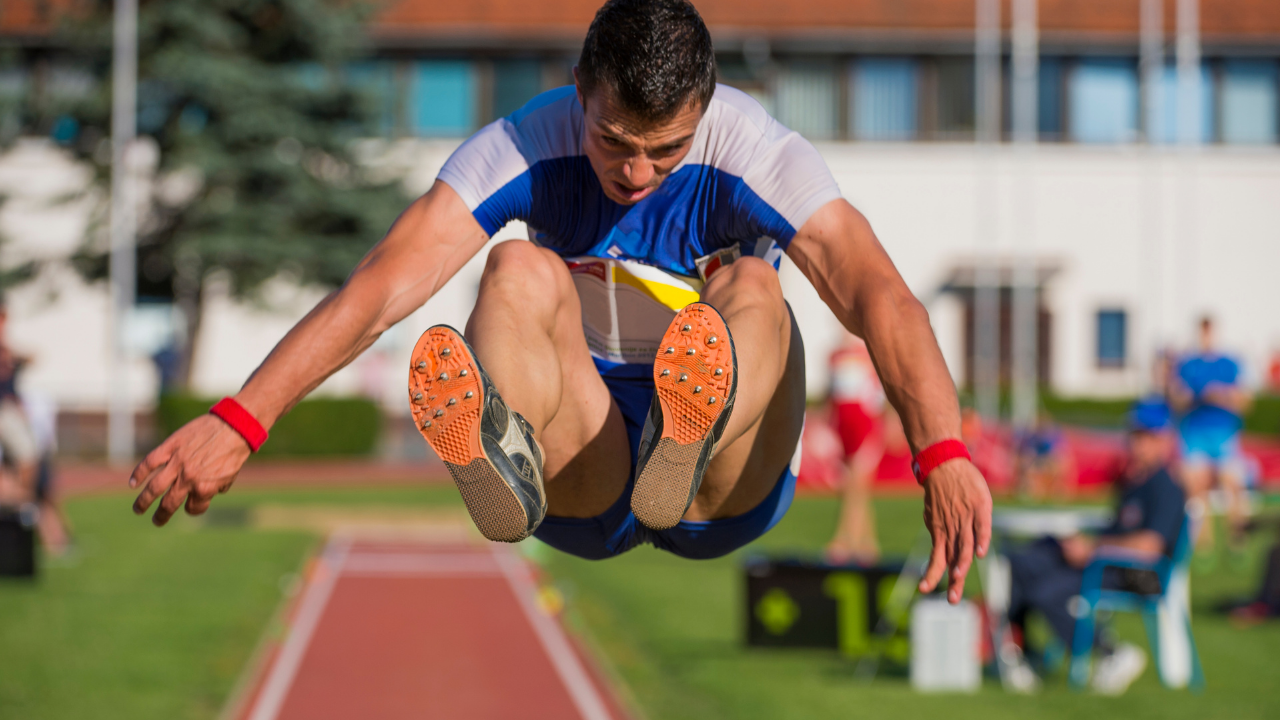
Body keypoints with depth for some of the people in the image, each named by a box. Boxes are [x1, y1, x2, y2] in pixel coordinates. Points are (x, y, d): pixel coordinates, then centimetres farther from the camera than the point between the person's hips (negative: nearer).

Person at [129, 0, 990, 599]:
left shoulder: (755, 152, -15)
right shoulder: (528, 143, -11)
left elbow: (877, 293, -29)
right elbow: (383, 286, -21)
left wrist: (943, 454, -46)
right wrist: (240, 420, -33)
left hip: (727, 503, -1)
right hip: (581, 491, 1)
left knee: (752, 287, -28)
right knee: (521, 270, -24)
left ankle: (691, 443, -61)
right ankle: (503, 457, -57)